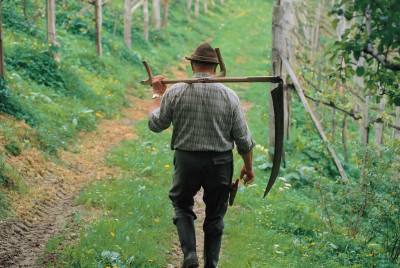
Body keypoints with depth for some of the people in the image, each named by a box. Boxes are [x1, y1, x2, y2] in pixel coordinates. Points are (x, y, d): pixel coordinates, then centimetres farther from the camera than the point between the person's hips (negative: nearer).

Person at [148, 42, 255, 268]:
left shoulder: (176, 92, -10)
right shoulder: (229, 96, -7)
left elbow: (155, 125, 2)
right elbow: (243, 139, -3)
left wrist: (158, 94, 15)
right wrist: (248, 166, 12)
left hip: (186, 160, -1)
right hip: (220, 163, 1)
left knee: (182, 204, 22)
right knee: (215, 215, 17)